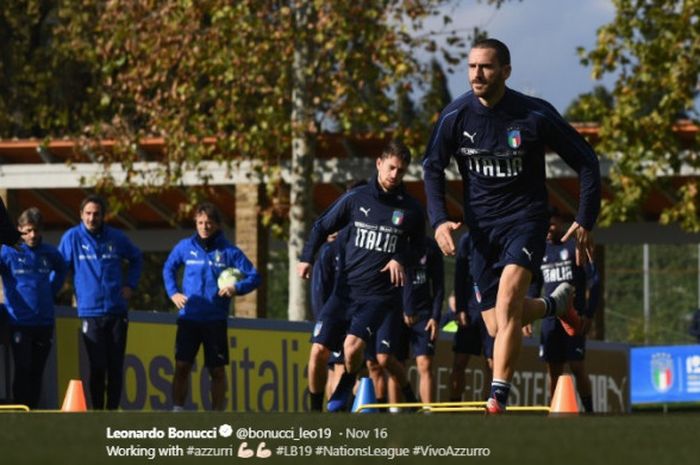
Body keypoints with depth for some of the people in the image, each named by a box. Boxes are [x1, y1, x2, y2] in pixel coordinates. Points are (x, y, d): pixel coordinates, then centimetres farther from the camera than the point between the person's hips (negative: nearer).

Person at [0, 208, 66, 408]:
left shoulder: (49, 253, 7)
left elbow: (60, 270, 28)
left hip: (44, 322, 4)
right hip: (20, 322, -4)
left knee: (37, 372, 7)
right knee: (23, 370, -8)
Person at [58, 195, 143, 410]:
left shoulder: (116, 237, 6)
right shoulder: (72, 237, -1)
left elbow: (136, 259, 22)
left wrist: (130, 284, 13)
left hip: (117, 310, 2)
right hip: (90, 311, -2)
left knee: (116, 366, 3)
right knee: (97, 366, -4)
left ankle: (113, 410, 10)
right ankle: (97, 410, 5)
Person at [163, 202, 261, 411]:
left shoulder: (229, 251, -1)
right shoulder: (186, 247, 4)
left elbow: (254, 277, 1)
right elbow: (168, 268, 20)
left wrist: (237, 288, -17)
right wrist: (173, 292, 6)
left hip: (216, 321, -1)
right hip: (188, 318, 1)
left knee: (217, 370, 4)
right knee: (182, 366, -4)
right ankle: (177, 410, 2)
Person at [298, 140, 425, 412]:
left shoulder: (410, 209, 3)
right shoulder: (356, 199, 3)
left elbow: (418, 244, 18)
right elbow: (322, 227, 12)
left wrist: (401, 259, -3)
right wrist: (307, 257, -4)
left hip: (380, 294, -2)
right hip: (345, 288, 2)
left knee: (353, 344, -24)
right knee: (319, 351, -6)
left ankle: (342, 395, 4)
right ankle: (315, 409, 14)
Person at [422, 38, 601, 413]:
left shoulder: (536, 115, -13)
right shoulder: (456, 116, -7)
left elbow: (586, 162, -2)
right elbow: (433, 168, 7)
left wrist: (585, 222, -6)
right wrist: (438, 220, -7)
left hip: (525, 218, -4)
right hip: (481, 225, 4)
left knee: (507, 301, -26)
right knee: (496, 326, 4)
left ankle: (499, 396, -25)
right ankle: (554, 305, 36)